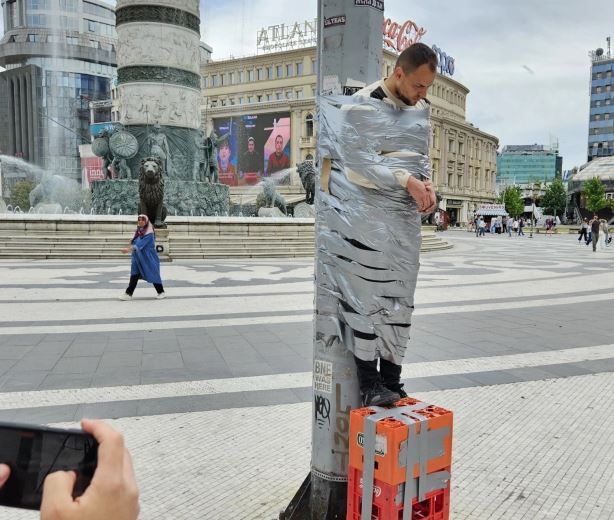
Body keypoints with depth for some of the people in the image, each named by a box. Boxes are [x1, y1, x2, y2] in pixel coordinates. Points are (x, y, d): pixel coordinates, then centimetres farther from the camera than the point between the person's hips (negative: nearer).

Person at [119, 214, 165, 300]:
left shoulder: (149, 234, -14)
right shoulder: (138, 232, 9)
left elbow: (140, 244, -27)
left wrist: (129, 249, -36)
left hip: (148, 258, -6)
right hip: (138, 258, 6)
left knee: (153, 275, 3)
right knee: (134, 275, -1)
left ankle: (161, 292, 18)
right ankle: (128, 294, -3)